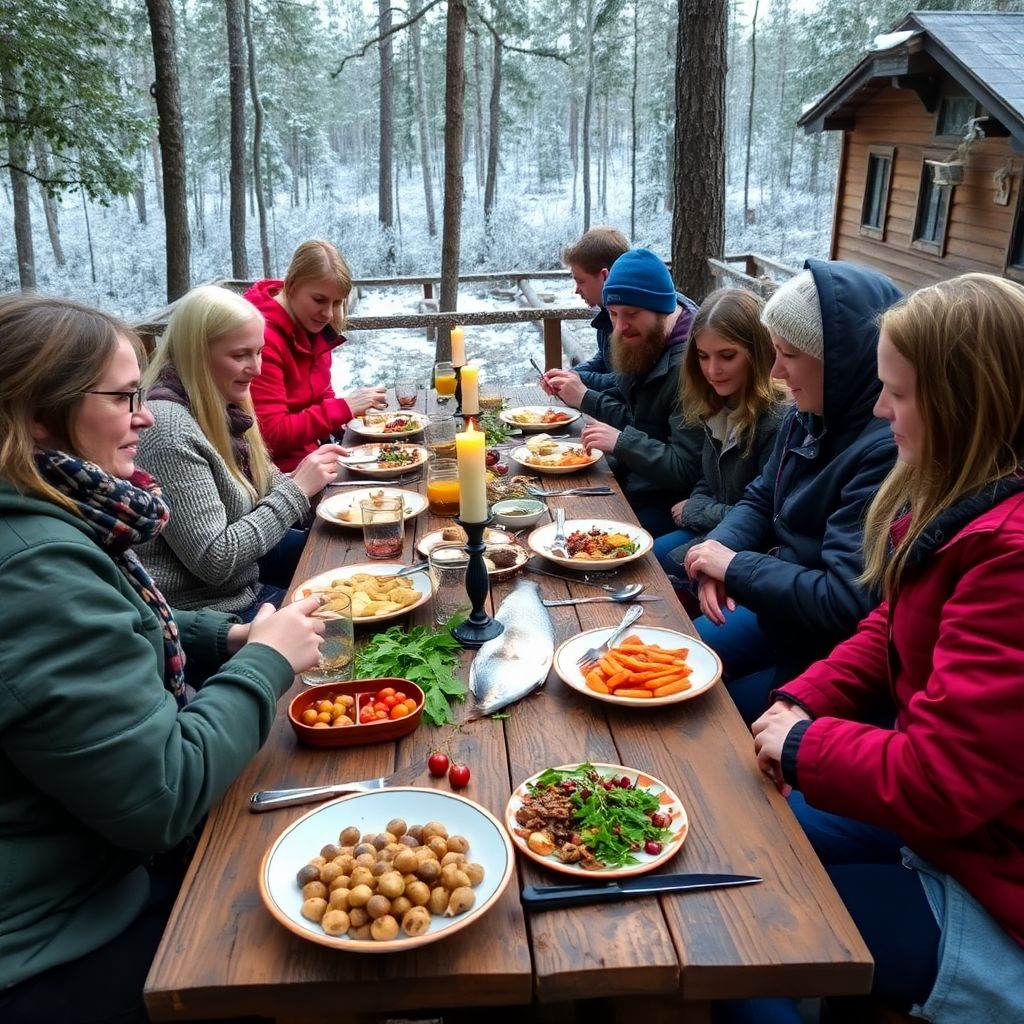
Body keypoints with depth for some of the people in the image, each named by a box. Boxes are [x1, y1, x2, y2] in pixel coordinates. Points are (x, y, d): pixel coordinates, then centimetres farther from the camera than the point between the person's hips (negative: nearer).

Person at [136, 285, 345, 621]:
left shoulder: (221, 407, 1)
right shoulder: (168, 428, -26)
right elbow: (214, 561, -27)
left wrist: (303, 478, -11)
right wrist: (297, 490, -23)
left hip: (238, 577, 9)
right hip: (203, 611, -9)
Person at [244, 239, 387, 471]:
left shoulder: (315, 328, 7)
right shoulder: (263, 338, -19)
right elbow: (272, 434, -22)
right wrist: (344, 408, -24)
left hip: (313, 455, 9)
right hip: (280, 469, -8)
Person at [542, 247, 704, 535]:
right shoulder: (639, 344, 6)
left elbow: (686, 469, -25)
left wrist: (622, 442, -26)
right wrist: (583, 398, -1)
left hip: (659, 506, -9)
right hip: (625, 484, 9)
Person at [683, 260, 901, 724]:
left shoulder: (889, 451, -30)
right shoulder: (809, 417, -1)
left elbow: (846, 603, -32)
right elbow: (760, 500, 12)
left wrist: (736, 568, -21)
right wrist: (721, 550, -9)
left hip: (833, 655, -8)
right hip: (777, 611, 8)